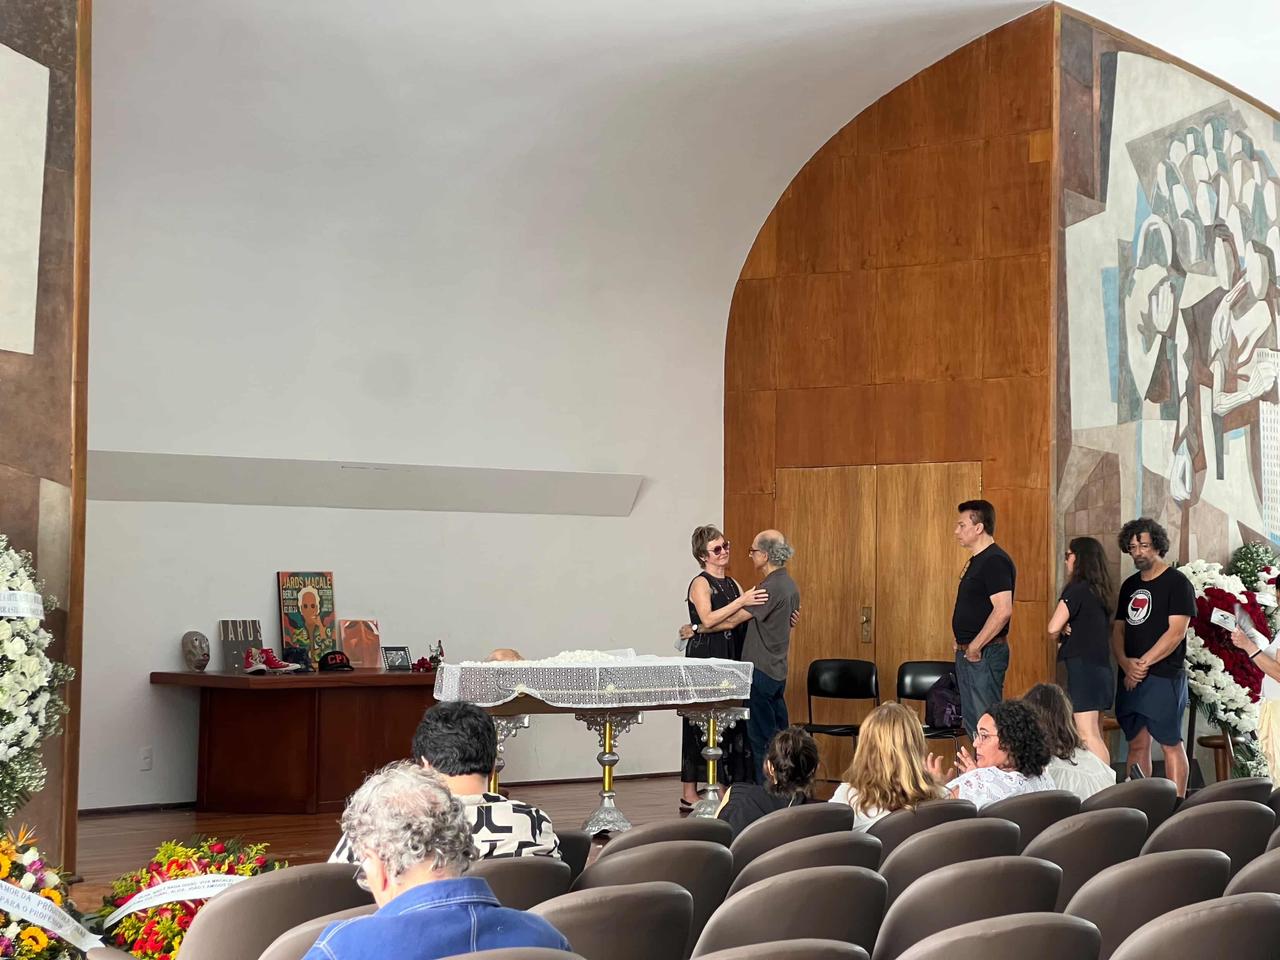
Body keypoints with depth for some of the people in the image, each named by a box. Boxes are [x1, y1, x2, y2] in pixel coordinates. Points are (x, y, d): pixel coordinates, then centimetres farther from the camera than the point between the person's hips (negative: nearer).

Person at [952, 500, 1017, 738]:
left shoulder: (995, 561, -16)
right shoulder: (976, 560, 16)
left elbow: (1003, 611, -26)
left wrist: (975, 646, -21)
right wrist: (963, 643, 13)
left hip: (984, 655, -10)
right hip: (968, 654, 10)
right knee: (972, 721, 15)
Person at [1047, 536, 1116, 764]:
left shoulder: (1077, 590, -12)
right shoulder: (1099, 591, 14)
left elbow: (1053, 628, -18)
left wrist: (1059, 637, 5)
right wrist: (1066, 630, -1)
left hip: (1083, 666, -9)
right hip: (1101, 666, 9)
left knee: (1088, 736, -10)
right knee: (1096, 736, 12)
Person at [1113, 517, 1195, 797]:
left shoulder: (1177, 583, -4)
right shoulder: (1130, 585, 17)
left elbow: (1176, 632, -12)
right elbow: (1118, 630, 14)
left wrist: (1143, 663, -14)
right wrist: (1126, 664, -5)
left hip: (1164, 676, -7)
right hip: (1129, 678, 7)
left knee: (1170, 743, -4)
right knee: (1137, 744, 8)